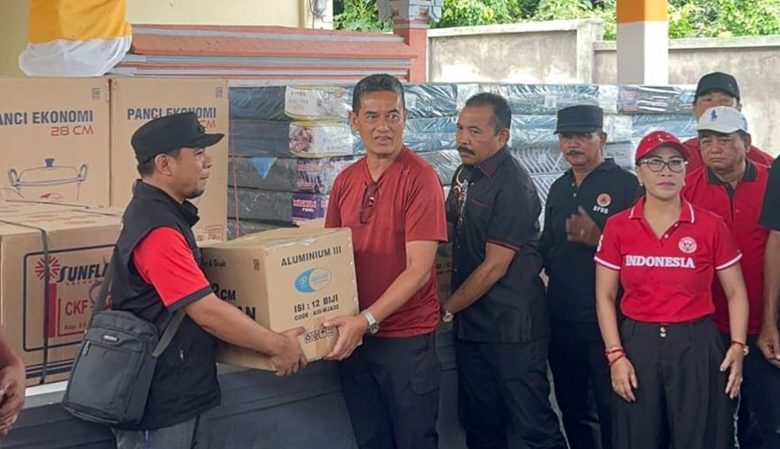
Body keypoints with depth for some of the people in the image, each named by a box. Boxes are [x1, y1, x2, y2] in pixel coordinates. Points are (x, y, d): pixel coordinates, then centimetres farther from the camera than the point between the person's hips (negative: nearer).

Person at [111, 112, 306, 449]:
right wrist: (277, 346, -14)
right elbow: (207, 311, -25)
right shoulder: (158, 229, -24)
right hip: (157, 404, -10)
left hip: (176, 396, 10)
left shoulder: (155, 211, 10)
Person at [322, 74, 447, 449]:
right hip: (354, 335, 6)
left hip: (407, 338, -5)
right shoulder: (345, 180, 5)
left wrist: (368, 320, -24)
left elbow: (418, 269, -18)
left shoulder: (420, 178, -13)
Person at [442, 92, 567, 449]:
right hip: (472, 325, 8)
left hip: (512, 328, -8)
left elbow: (494, 267, -18)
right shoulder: (465, 175, 9)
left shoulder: (513, 187, -17)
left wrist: (447, 309, -9)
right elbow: (450, 230, 23)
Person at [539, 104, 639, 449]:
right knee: (572, 407, 15)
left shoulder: (626, 184, -7)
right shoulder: (559, 189, 15)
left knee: (611, 409, -2)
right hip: (562, 319, 7)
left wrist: (597, 238, -24)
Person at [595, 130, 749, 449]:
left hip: (697, 346, -1)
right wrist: (615, 355, -5)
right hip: (638, 345, 1)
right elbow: (605, 297, 4)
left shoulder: (711, 226, -2)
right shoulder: (618, 227, 1)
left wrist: (738, 346, -9)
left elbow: (735, 293, 4)